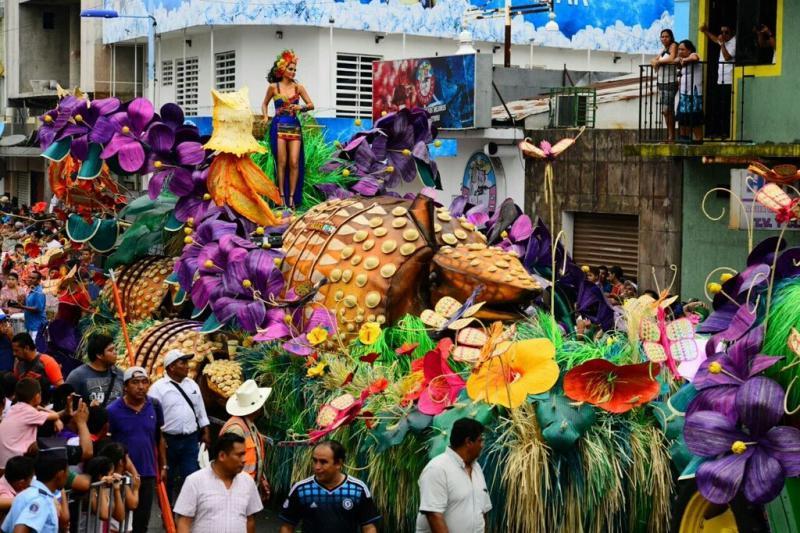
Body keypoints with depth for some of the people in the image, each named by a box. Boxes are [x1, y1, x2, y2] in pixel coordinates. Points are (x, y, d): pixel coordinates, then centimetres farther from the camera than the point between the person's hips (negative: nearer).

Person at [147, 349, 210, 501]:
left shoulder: (192, 385, 10)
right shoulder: (158, 388, -7)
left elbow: (200, 411, 17)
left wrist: (205, 433, 13)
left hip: (190, 440, 4)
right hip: (168, 441, -4)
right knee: (166, 480, 8)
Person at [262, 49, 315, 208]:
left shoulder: (298, 87, 6)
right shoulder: (273, 87, 3)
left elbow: (311, 105, 8)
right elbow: (265, 103, 17)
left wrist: (300, 107, -11)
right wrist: (265, 117, 1)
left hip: (294, 126, 2)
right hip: (279, 126, -1)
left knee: (294, 162, -6)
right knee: (281, 162, -3)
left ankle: (292, 196, -1)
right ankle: (282, 195, 2)